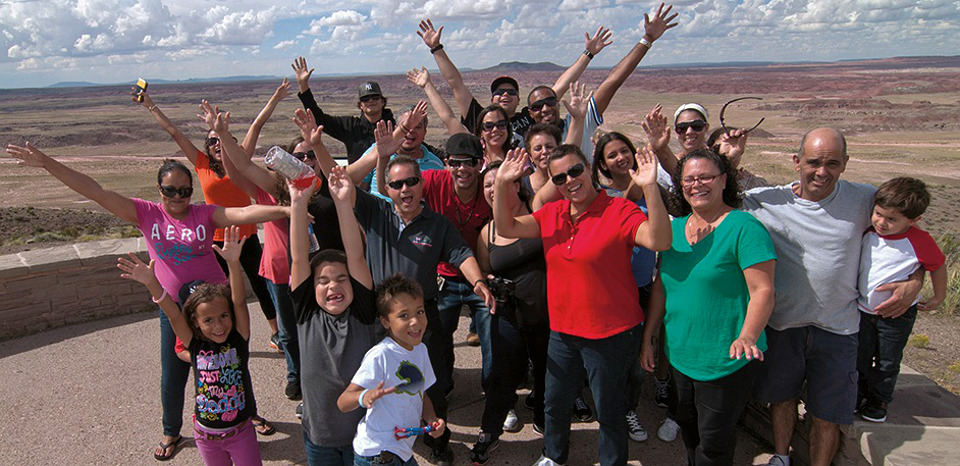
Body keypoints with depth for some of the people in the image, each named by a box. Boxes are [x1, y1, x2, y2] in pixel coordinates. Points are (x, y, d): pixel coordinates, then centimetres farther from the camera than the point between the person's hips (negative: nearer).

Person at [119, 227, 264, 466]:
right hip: (206, 434, 2)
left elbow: (239, 302, -28)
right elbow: (172, 314, -21)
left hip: (241, 430, -2)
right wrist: (151, 283, -36)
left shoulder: (239, 338, -14)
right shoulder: (196, 345, -10)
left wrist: (234, 263, -42)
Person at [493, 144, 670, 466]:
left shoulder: (619, 211, -16)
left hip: (610, 333, -6)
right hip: (562, 330, 6)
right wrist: (502, 183, -15)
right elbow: (507, 228, -3)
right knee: (555, 402, 24)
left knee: (609, 409, 12)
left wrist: (650, 187, -40)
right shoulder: (551, 214, 3)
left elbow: (659, 241, -30)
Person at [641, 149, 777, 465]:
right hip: (679, 354, 6)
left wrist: (747, 337, -33)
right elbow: (661, 286, 11)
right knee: (686, 428, 22)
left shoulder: (744, 227, -14)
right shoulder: (675, 228, 5)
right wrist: (648, 338, 11)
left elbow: (763, 291, -19)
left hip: (725, 361, -6)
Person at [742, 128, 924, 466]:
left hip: (837, 328, 0)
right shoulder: (767, 201, -10)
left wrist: (913, 283, -5)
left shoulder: (865, 200, -7)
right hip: (781, 323, 1)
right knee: (781, 396, 20)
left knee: (827, 415, 10)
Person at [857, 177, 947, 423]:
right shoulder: (866, 231, -13)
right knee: (859, 357, 15)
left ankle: (878, 401, 36)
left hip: (897, 314, -2)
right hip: (863, 309, 2)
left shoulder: (921, 242, -21)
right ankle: (855, 395, 37)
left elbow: (938, 266, -3)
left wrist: (938, 297, 7)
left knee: (887, 361, 14)